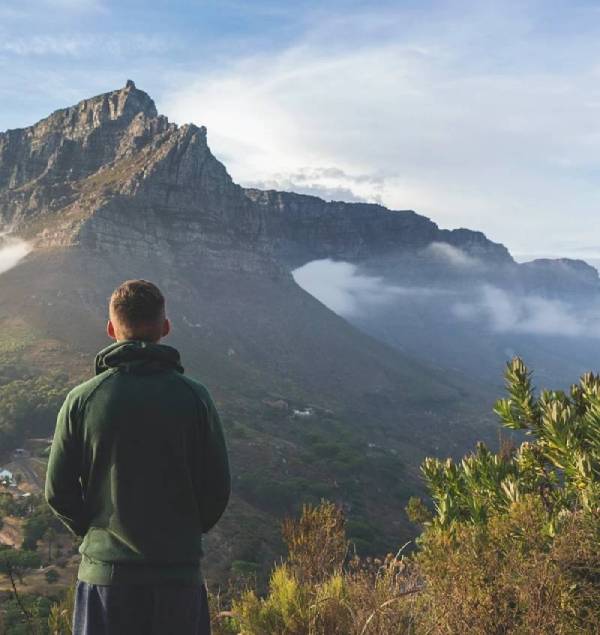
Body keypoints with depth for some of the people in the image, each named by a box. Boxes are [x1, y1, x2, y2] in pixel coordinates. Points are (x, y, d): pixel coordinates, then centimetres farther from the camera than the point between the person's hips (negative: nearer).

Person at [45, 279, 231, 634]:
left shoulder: (82, 400, -7)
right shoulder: (193, 397, -8)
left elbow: (58, 491, -2)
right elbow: (218, 486, -4)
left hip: (105, 570, 1)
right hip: (180, 570, 0)